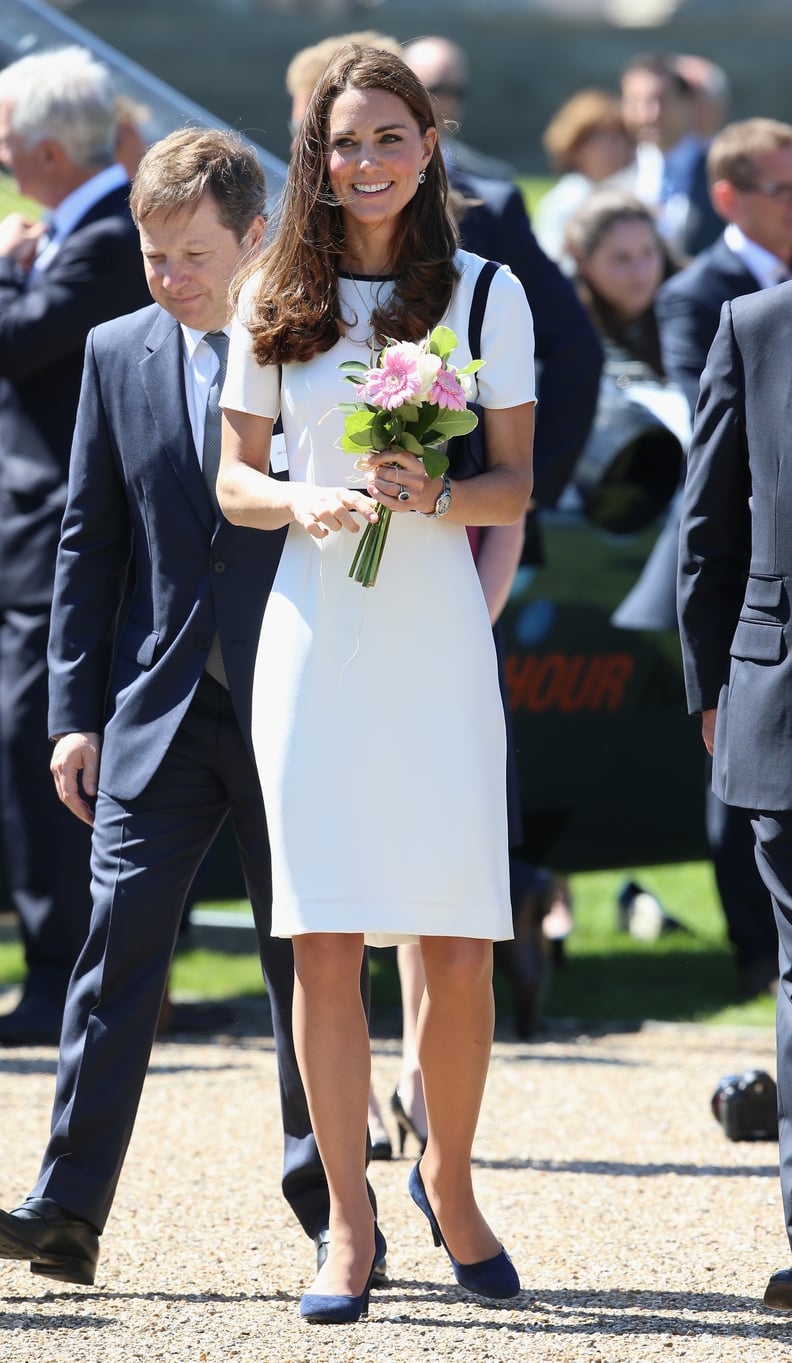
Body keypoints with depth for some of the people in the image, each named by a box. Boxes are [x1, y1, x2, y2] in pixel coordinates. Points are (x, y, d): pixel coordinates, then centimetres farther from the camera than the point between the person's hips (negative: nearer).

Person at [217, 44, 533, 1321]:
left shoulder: (486, 295, 5)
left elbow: (516, 486, 5)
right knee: (326, 941, -3)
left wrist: (439, 496, -16)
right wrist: (302, 505, -11)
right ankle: (350, 1223, 3)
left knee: (462, 948, -2)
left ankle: (448, 1178, 21)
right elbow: (234, 478, 11)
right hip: (317, 637, 1)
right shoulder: (276, 303, 8)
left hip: (439, 642, -1)